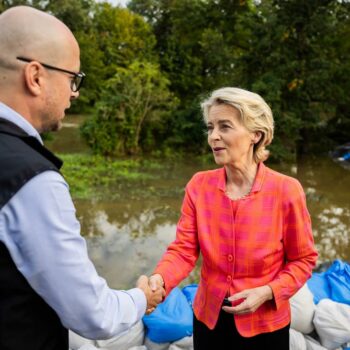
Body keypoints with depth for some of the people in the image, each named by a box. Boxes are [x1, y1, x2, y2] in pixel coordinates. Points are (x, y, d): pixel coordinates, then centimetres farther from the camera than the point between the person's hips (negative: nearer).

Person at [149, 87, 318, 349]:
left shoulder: (286, 190, -16)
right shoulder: (199, 185, -9)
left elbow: (303, 260, -7)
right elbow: (184, 249, -11)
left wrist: (266, 292, -20)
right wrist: (160, 279, -29)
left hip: (264, 325, -2)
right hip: (208, 318, 3)